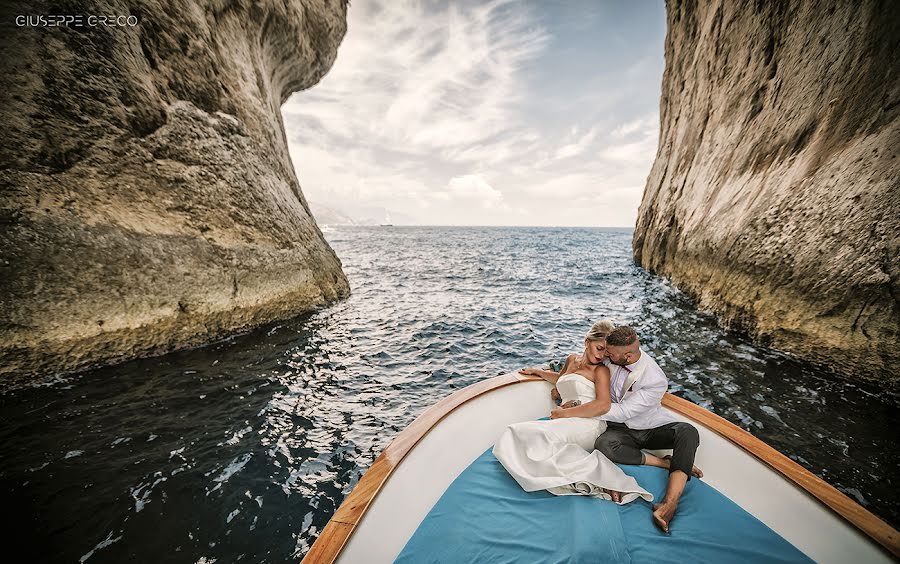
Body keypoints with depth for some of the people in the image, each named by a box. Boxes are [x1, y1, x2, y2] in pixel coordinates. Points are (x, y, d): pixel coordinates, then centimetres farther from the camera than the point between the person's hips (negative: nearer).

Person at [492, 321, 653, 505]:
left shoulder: (601, 370, 3)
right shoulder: (572, 360, 23)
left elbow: (603, 405, -12)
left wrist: (565, 413, -11)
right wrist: (537, 371, 43)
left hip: (587, 425, -6)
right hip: (565, 426, 7)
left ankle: (593, 469, -30)